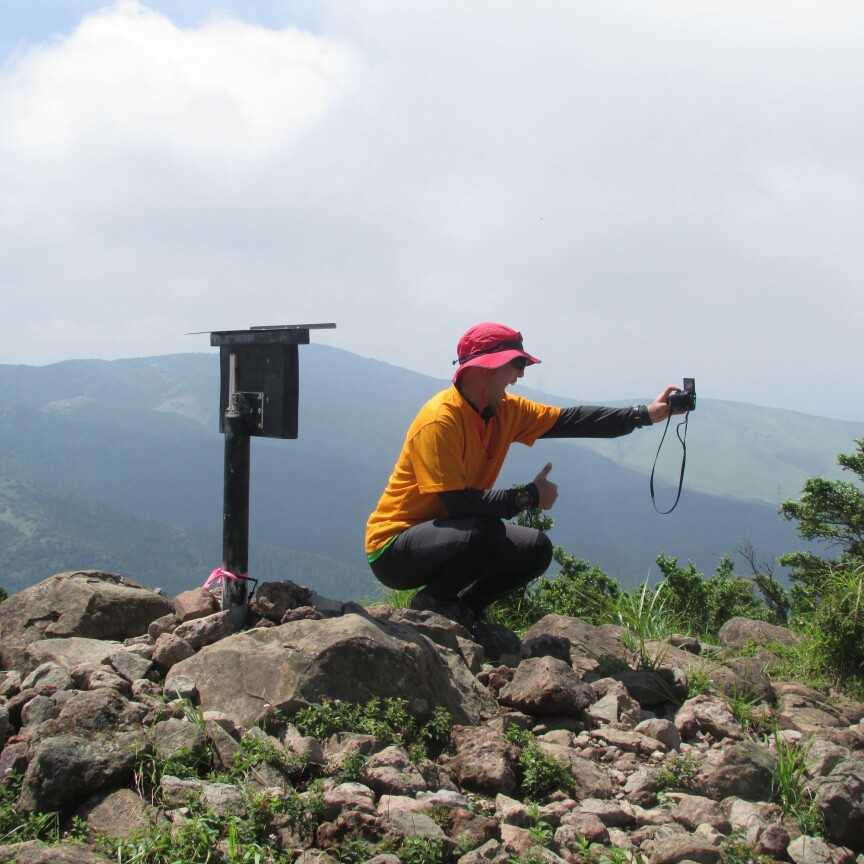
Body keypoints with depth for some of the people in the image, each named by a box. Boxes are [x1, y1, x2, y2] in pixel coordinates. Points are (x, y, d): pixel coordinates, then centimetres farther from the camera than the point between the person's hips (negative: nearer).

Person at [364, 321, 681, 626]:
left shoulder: (506, 410, 0)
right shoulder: (439, 421, -25)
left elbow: (571, 421, -1)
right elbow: (457, 503, -29)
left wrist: (645, 414, -7)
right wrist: (528, 497, -21)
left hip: (451, 533, 9)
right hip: (394, 547, -9)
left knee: (536, 549, 1)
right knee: (484, 533, -34)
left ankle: (460, 608, 8)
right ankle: (430, 604, -9)